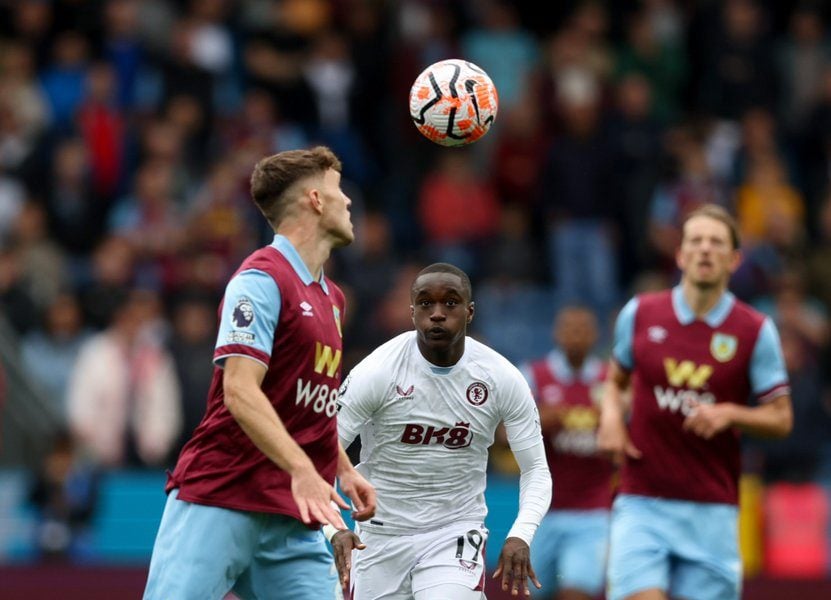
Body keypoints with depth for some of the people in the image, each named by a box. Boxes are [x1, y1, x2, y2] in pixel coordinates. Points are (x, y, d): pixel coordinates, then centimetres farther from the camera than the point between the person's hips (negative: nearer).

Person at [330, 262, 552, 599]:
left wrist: (521, 536, -22)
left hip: (456, 533, 0)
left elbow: (536, 469, -3)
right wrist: (335, 530, -32)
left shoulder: (502, 379, -9)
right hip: (381, 534, 0)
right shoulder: (376, 372, -15)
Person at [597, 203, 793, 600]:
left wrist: (729, 413, -16)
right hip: (641, 503, 0)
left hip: (712, 509, 0)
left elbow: (781, 419, 3)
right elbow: (616, 378, 21)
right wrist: (610, 417, 0)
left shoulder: (756, 331, -1)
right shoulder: (639, 314, 4)